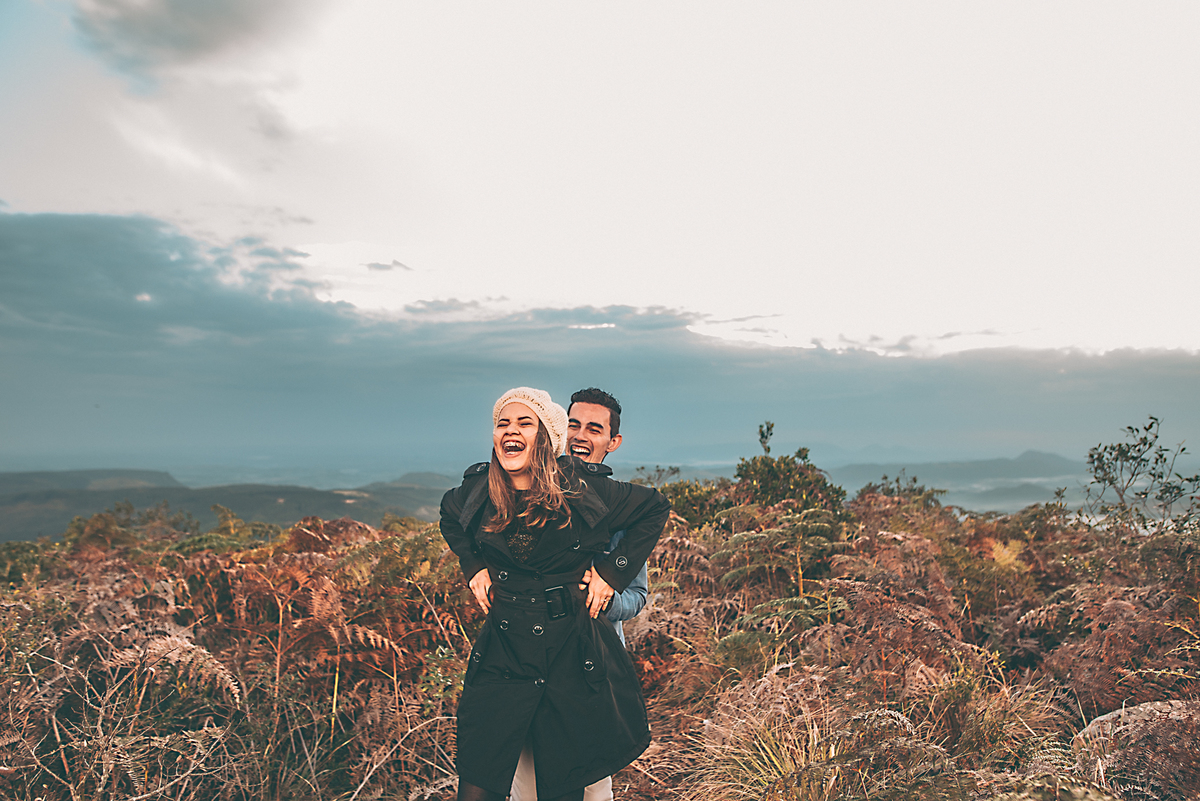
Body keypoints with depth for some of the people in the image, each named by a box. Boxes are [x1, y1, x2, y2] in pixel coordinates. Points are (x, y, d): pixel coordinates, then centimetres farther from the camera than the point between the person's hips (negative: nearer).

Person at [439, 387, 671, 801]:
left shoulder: (581, 489, -9)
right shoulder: (477, 492, 0)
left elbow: (655, 508, 6)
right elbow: (449, 517, 25)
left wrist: (612, 571, 1)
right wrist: (473, 565, 12)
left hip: (574, 658, -2)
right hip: (502, 655, 2)